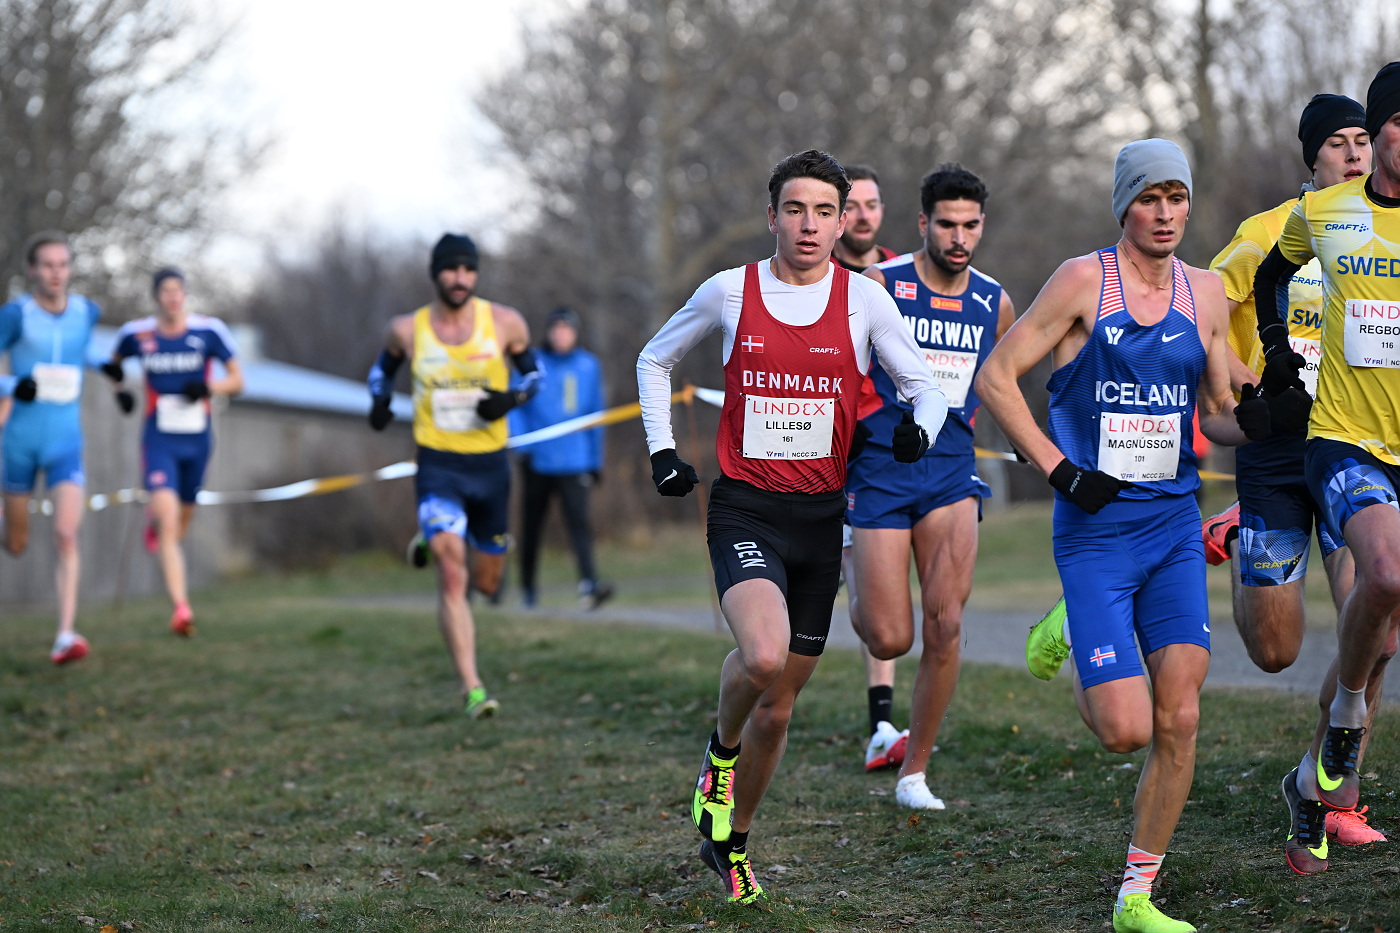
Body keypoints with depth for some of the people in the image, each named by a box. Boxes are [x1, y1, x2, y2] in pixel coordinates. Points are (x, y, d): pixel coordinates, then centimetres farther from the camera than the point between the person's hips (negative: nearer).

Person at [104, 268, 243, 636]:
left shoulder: (209, 331, -5)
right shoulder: (136, 333, -2)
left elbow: (237, 380, -1)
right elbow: (114, 362, 20)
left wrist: (207, 388, -20)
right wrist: (119, 387, -1)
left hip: (197, 439, 2)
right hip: (159, 440, -2)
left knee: (183, 516, 18)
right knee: (169, 518, -18)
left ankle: (154, 519, 57)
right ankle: (180, 606, -21)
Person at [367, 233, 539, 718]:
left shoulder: (504, 323, -4)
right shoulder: (407, 329, -2)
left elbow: (533, 370, 10)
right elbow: (385, 362, 20)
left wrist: (512, 397, -11)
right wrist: (380, 396, 1)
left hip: (490, 464, 2)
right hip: (438, 465, -2)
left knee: (486, 582, 14)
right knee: (452, 576, -17)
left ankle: (433, 541, 48)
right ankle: (472, 689, -15)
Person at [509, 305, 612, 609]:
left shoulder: (589, 366, 8)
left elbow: (595, 412, 15)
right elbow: (513, 406, -1)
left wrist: (596, 459, 15)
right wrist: (521, 446, -13)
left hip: (576, 461, 0)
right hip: (538, 461, 0)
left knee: (578, 519, -16)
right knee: (532, 525, 10)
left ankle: (589, 584, -27)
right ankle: (527, 587, 28)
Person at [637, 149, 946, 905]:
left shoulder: (863, 299, 0)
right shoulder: (728, 292, 0)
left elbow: (924, 384, 4)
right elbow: (654, 360, 16)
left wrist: (918, 427, -18)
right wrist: (661, 450, 6)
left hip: (820, 515, 2)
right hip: (744, 509, -2)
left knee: (777, 705, 9)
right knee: (763, 657, -29)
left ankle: (730, 840, 31)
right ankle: (721, 751, 4)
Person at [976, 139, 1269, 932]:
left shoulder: (1206, 293, 8)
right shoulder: (1084, 279, -6)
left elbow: (1216, 415, 15)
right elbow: (996, 376, -3)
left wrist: (1254, 419, -8)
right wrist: (1059, 471, -11)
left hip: (1175, 527, 4)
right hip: (1095, 531, -4)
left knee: (1179, 721, -5)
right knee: (1125, 730, -10)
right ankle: (1069, 639, 25)